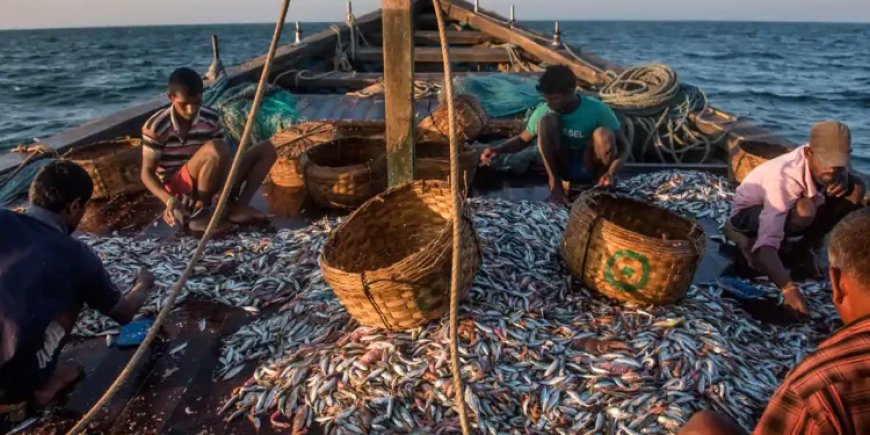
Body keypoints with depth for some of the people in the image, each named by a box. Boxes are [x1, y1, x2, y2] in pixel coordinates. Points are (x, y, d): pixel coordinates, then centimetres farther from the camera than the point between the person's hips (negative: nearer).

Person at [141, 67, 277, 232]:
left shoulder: (211, 120, -3)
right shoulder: (156, 127, -14)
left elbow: (221, 160, 0)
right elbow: (147, 172, -12)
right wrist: (169, 200, -30)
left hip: (208, 186, 5)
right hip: (177, 187, -5)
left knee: (267, 148, -4)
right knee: (215, 148, -35)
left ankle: (238, 207, -16)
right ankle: (199, 210, -17)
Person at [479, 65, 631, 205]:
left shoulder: (597, 110, -20)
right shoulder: (543, 111, -13)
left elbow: (624, 146, -16)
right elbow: (523, 139, 0)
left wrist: (612, 173, -35)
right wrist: (498, 149, -20)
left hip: (589, 167, -1)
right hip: (563, 166, 2)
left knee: (603, 134, -34)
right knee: (547, 121, -26)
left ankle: (601, 181, -7)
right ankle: (556, 185, -16)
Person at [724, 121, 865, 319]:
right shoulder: (784, 178, -39)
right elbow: (767, 242, -47)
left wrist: (845, 180, -24)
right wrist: (789, 288, -59)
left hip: (788, 208, 7)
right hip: (748, 214, -7)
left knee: (855, 188, -13)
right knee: (804, 210, -37)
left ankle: (804, 248, -2)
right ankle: (746, 239, -10)